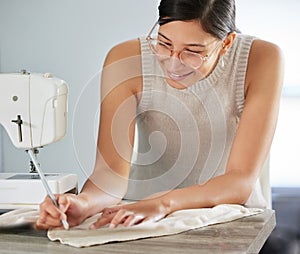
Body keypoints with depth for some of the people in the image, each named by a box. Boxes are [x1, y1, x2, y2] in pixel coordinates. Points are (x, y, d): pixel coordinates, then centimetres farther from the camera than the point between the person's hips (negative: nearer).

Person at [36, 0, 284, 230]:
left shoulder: (262, 60, -16)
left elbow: (242, 181, -19)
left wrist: (163, 203, -34)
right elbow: (112, 170, -18)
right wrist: (84, 203, -40)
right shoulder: (126, 61, -14)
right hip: (138, 217, 0)